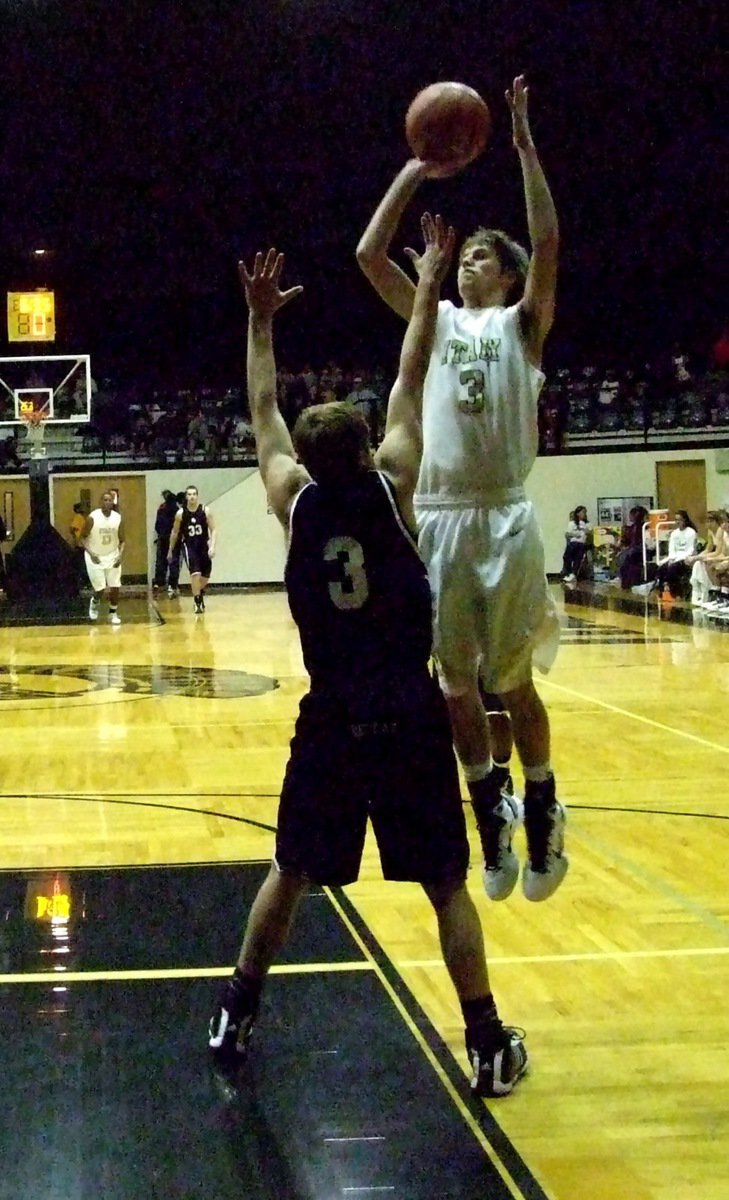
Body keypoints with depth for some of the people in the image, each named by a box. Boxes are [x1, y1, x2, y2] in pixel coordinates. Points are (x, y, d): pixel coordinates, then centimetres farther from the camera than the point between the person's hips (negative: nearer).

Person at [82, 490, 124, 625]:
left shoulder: (118, 518, -5)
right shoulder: (92, 517, -15)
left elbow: (122, 540, 4)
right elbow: (83, 538, -7)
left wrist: (120, 555, -12)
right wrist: (91, 553, -21)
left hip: (112, 557, 3)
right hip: (96, 558, -3)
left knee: (115, 587, -2)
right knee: (100, 589, -5)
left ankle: (113, 613, 19)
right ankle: (94, 602, 30)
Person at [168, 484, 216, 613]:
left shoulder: (205, 511, -7)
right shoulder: (181, 513, -7)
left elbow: (212, 530, -6)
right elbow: (175, 532, 6)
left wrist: (212, 547, -19)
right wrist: (170, 550, 12)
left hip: (203, 545, 2)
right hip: (189, 546, -2)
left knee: (205, 576, 10)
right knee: (195, 573, -18)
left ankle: (200, 594, 40)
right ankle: (197, 602, -9)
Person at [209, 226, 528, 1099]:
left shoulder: (293, 499, -2)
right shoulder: (392, 485, -6)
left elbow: (263, 407, 11)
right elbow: (409, 385, 4)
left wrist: (260, 320, 20)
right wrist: (429, 288, 11)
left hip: (331, 722, 2)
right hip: (410, 717, -2)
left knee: (289, 875, 18)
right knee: (446, 886, 4)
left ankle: (235, 1018, 24)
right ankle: (489, 1048, 5)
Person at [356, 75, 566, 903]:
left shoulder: (522, 323, 6)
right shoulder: (437, 321, 15)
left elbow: (548, 243, -10)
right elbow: (369, 254, 8)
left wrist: (524, 145, -10)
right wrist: (416, 172, 7)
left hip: (503, 520, -4)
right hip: (439, 520, 4)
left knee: (511, 681, 3)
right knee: (456, 686, 7)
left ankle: (542, 820, 18)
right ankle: (493, 820, 19)